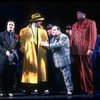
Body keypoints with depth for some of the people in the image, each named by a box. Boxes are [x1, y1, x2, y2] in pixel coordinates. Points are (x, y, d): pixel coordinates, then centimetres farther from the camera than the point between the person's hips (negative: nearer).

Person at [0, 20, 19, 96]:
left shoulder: (16, 36, 14)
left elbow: (18, 47, 11)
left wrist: (15, 53, -6)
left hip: (13, 58, 2)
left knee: (11, 76, 1)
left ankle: (10, 91, 7)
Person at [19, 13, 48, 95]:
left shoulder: (43, 31, 17)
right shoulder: (24, 31, 6)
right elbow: (22, 43, 4)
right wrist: (25, 51, -7)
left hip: (41, 55, 3)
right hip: (30, 56, -3)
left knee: (41, 73, 0)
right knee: (30, 74, -4)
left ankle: (40, 91, 5)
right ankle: (28, 92, 1)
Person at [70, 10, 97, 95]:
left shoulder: (91, 23, 6)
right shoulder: (74, 25, 23)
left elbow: (93, 36, -3)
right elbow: (72, 37, 19)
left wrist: (90, 48, -14)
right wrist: (71, 48, 8)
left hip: (85, 50, -5)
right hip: (75, 51, 5)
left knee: (86, 70, -3)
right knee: (77, 70, 4)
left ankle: (89, 89, 3)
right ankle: (79, 88, 10)